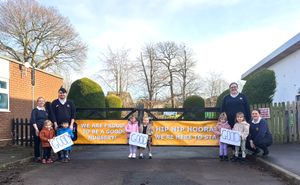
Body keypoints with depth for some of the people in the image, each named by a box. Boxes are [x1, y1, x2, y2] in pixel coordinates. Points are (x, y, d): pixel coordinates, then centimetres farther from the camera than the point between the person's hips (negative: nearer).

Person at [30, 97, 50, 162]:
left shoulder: (46, 111, 16)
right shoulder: (35, 110, 1)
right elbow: (33, 120, -7)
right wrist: (36, 129, -14)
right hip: (37, 129, -4)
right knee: (37, 143, 0)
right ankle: (37, 157, 10)